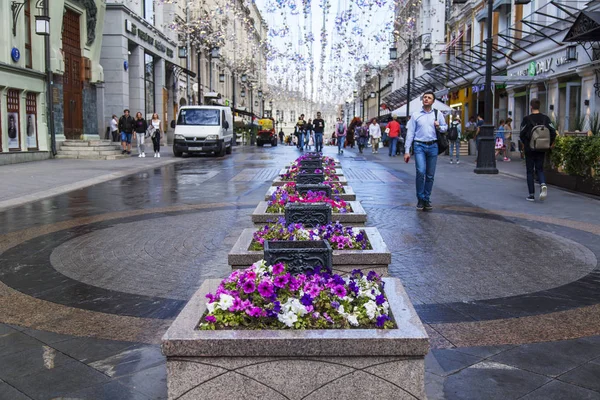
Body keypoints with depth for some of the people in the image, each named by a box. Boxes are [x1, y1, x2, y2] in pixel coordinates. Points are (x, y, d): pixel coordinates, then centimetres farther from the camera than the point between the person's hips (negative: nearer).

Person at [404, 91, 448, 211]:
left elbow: (445, 128, 19)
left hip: (433, 146, 2)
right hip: (419, 146, -2)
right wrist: (407, 151, -1)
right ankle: (420, 199, -4)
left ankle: (427, 199, 15)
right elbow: (410, 133, 4)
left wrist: (439, 127, -6)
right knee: (421, 172, -17)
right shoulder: (415, 115, 5)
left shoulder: (438, 114, 9)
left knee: (430, 175, 4)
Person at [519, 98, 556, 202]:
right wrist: (550, 144, 10)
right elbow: (553, 132, -5)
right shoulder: (545, 118, 1)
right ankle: (543, 185, -14)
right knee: (539, 169, 15)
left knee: (530, 171, 6)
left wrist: (524, 144, 10)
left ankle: (531, 194, 5)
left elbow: (522, 135, -9)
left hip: (529, 149, -3)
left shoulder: (527, 119, -9)